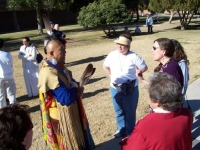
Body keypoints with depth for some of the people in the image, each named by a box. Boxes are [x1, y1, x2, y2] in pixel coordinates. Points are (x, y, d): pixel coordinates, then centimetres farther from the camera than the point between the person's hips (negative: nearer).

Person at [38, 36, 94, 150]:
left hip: (71, 114, 9)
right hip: (61, 119, -9)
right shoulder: (48, 72, -28)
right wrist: (77, 89, -11)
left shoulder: (60, 67, 3)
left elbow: (71, 84, 14)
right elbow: (66, 98, -32)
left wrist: (75, 88, -10)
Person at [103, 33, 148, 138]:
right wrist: (111, 76, 3)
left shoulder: (133, 56, -13)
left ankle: (130, 132, 26)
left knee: (130, 111, 10)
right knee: (119, 111, 18)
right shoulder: (112, 55, -4)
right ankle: (121, 129, 37)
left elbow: (144, 68, -3)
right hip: (115, 88, 4)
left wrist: (134, 75, -2)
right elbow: (105, 66, 12)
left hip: (130, 89, -3)